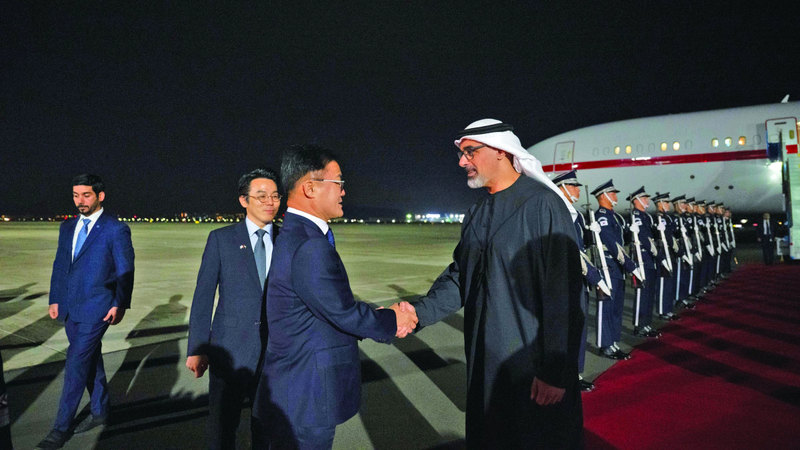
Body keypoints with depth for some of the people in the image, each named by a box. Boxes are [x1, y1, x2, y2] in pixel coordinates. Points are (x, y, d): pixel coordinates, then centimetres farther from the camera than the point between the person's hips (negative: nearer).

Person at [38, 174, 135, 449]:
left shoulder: (116, 230, -8)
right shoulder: (67, 227, 11)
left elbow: (125, 271, -8)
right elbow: (59, 266, 16)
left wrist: (120, 305, -11)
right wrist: (55, 299, 11)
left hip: (97, 309, -7)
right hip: (70, 308, 7)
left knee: (77, 364, -4)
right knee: (90, 360, 17)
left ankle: (61, 428, 8)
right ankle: (100, 411, 32)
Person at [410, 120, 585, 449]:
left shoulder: (542, 204, -16)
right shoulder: (477, 214, 8)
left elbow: (563, 293, -19)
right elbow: (459, 277, 7)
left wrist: (555, 372, -17)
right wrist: (420, 312, -8)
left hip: (531, 364, -7)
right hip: (483, 360, 7)